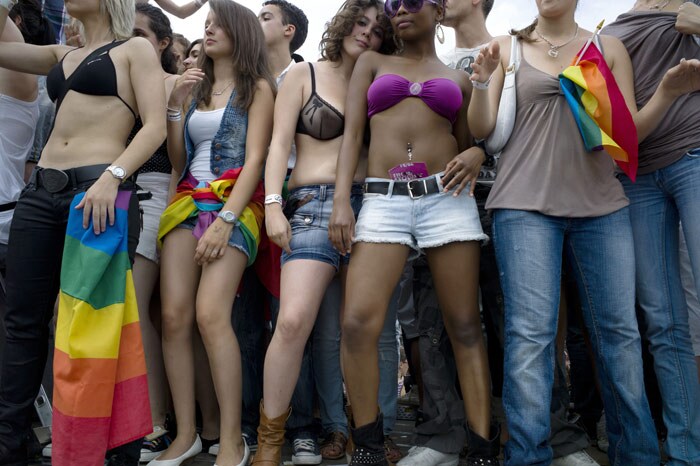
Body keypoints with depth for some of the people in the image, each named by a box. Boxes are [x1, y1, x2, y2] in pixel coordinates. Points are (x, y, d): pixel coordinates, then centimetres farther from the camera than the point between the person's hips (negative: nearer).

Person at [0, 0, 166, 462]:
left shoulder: (136, 49, 6)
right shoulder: (62, 55, 24)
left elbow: (155, 127, -7)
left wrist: (112, 176, -20)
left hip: (99, 191, -6)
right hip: (41, 192, 6)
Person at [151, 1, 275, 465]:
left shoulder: (257, 87, 5)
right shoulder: (193, 87, 22)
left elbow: (255, 158, -6)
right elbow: (177, 160, 18)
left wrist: (226, 220, -16)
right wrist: (175, 106, 5)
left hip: (235, 205, -5)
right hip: (188, 202, 5)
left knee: (210, 314, -20)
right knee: (174, 315, -9)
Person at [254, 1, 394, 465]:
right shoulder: (303, 74, 10)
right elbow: (280, 142, 2)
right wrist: (273, 203, -10)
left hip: (367, 204, 4)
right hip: (315, 204, -3)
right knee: (293, 321, -17)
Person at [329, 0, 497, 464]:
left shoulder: (458, 78, 19)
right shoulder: (372, 63, 18)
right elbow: (352, 132, 8)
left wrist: (475, 155, -4)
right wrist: (341, 201, -5)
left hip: (447, 197, 1)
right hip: (384, 200, 0)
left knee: (464, 326, 0)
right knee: (358, 322, -14)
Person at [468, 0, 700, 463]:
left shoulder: (609, 48, 15)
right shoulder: (507, 48, 11)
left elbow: (630, 131, 10)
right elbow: (482, 129, 5)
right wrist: (482, 81, -12)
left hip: (602, 205, 2)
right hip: (526, 205, -2)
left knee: (619, 329, 3)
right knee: (530, 332, -9)